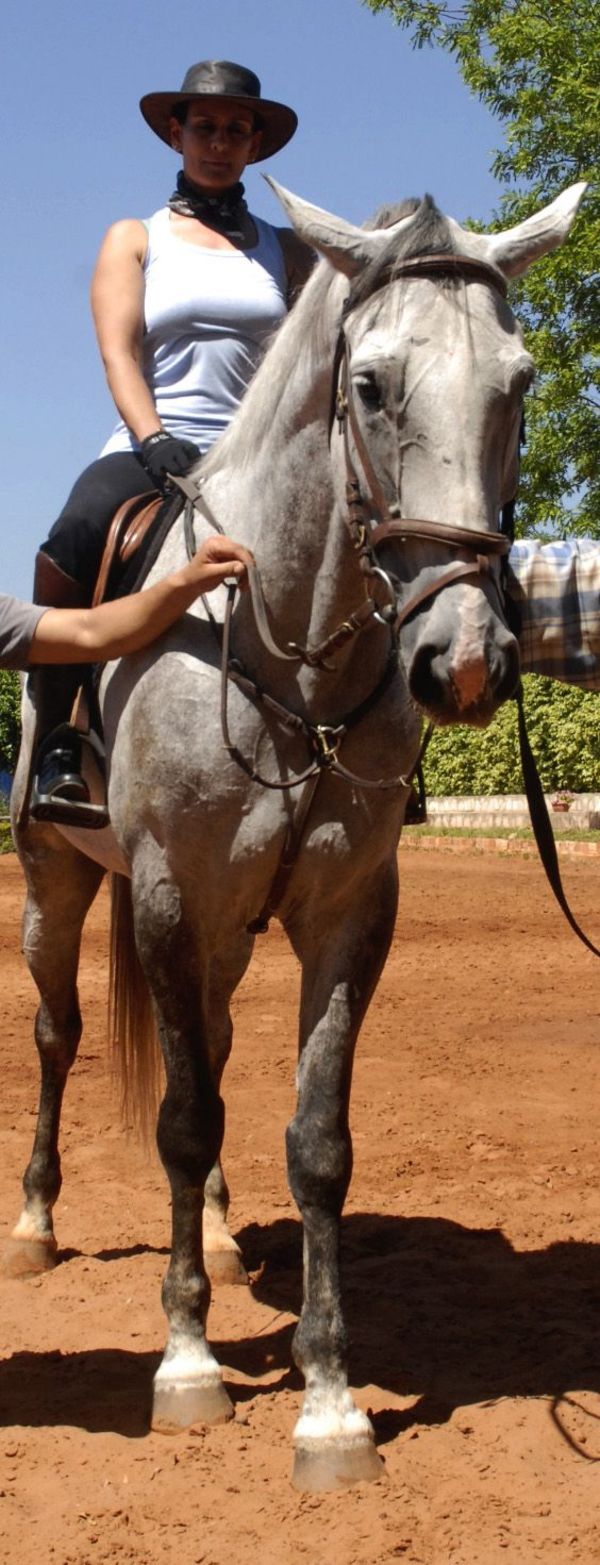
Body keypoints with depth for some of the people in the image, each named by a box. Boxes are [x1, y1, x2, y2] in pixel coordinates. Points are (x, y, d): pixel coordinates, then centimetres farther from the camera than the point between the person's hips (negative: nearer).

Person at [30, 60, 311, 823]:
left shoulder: (285, 250, 19)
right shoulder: (135, 238, 13)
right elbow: (119, 352, 0)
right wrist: (153, 438, -19)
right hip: (152, 452, -2)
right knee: (70, 546, -34)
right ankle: (55, 747, -25)